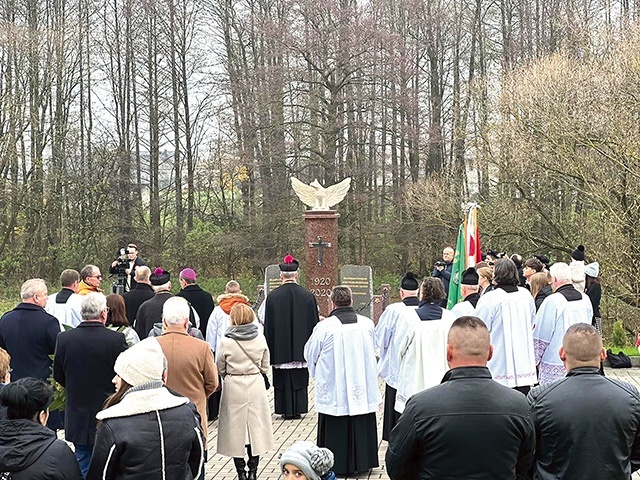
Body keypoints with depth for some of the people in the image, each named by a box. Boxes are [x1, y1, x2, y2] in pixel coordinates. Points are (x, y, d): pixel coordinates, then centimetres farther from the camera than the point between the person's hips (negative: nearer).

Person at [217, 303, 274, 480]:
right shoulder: (260, 339, -5)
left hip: (233, 388, -2)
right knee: (255, 427, 10)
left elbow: (221, 369, 0)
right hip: (256, 386, 2)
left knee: (236, 428, 7)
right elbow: (265, 367, 4)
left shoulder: (227, 342, -12)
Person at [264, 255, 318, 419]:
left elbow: (268, 325, -3)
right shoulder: (308, 296, -5)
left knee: (283, 379, 8)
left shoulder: (272, 296, -8)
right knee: (299, 379, 10)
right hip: (301, 348, 1)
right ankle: (298, 409, 13)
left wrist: (270, 349, 5)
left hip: (280, 347, -1)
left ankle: (286, 410, 10)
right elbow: (314, 323, 2)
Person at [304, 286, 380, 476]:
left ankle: (338, 465, 14)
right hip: (362, 389, 3)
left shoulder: (324, 327, -15)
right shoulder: (367, 323, -4)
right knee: (361, 425, 15)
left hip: (334, 388, -3)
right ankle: (362, 461, 24)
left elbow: (309, 354, -1)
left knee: (336, 429, 8)